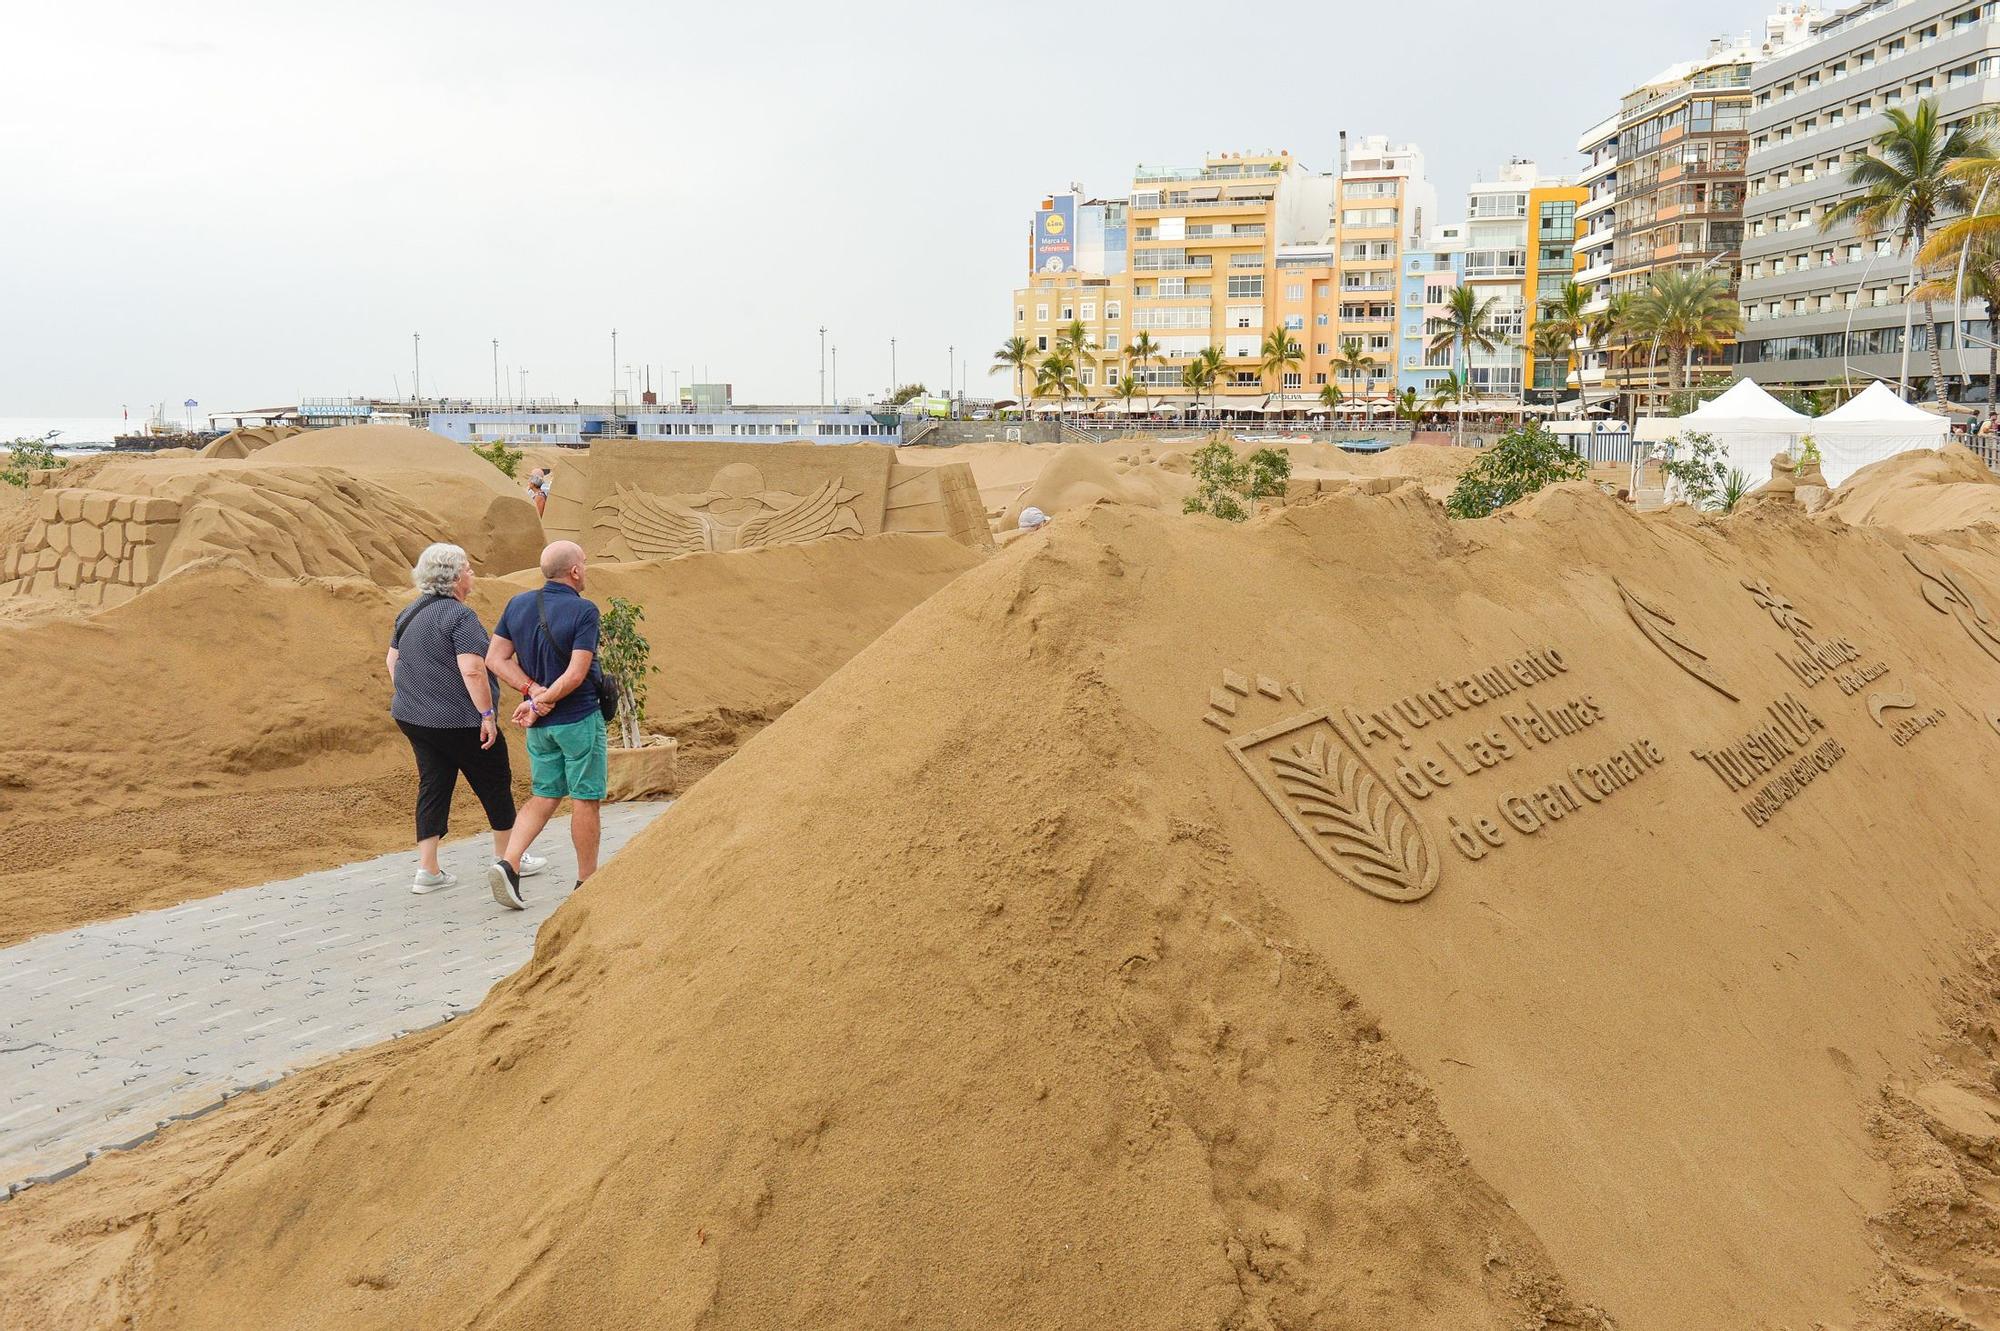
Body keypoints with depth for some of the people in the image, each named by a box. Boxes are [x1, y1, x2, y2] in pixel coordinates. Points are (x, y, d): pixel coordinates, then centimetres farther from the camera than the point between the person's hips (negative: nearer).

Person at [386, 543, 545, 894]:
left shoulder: (409, 612, 10)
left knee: (433, 786, 11)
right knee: (494, 785, 8)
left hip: (413, 718, 8)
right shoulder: (460, 616, -17)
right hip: (459, 721, -8)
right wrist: (487, 714, -19)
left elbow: (393, 661, 19)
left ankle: (427, 870, 7)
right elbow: (472, 671, -25)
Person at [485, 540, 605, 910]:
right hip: (579, 719, -6)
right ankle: (587, 881, 15)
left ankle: (508, 864, 0)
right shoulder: (583, 611, -16)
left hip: (540, 725, 6)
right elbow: (576, 674, -21)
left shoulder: (518, 605, 3)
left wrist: (534, 691, -5)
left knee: (544, 796, 16)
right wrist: (539, 704, -12)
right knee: (585, 799, 5)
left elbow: (496, 658, 1)